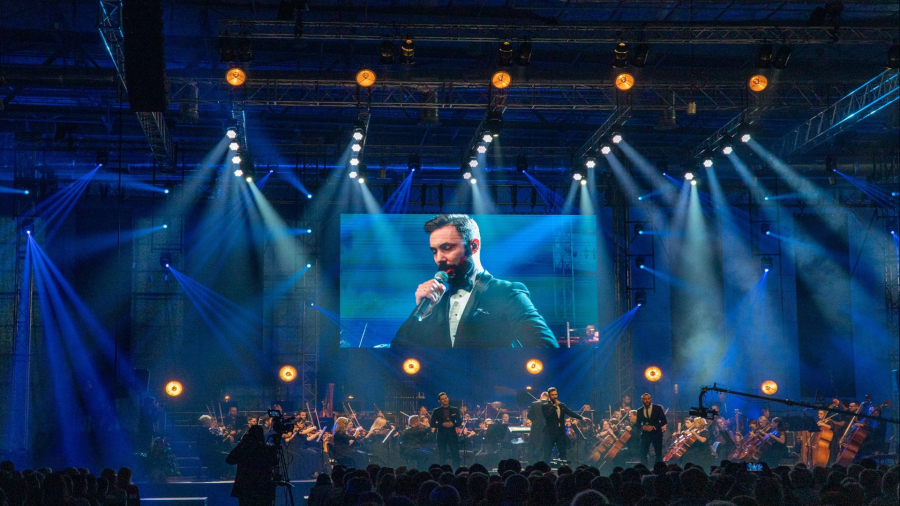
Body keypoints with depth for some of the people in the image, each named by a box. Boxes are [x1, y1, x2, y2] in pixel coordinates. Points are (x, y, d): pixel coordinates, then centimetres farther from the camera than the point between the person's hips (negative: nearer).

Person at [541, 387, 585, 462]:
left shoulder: (562, 405, 12)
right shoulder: (546, 406, -2)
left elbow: (571, 413, 3)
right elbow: (547, 415, -20)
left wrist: (581, 417, -10)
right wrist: (555, 406, -17)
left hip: (561, 433, 5)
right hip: (550, 433, -5)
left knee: (563, 453, 7)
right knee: (547, 454, -3)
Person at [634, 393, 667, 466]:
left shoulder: (658, 408, 0)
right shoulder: (639, 411, 8)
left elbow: (664, 421, -4)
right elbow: (637, 424, 9)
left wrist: (654, 427, -16)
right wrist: (642, 427, -14)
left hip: (656, 434, -2)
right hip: (645, 434, 2)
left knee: (659, 454, 2)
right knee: (643, 454, -5)